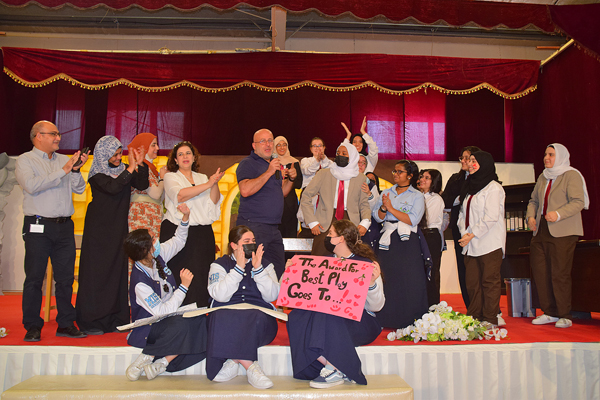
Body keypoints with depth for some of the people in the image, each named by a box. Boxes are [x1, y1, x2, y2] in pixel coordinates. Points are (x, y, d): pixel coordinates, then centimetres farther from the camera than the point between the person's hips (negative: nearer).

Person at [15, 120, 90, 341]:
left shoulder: (64, 160, 14)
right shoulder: (25, 160, 2)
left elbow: (79, 189, 9)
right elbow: (31, 185, -16)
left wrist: (76, 169, -8)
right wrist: (63, 170, -16)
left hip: (64, 226, 4)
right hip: (38, 226, -4)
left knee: (66, 277, 6)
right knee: (34, 278, 1)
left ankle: (66, 324, 16)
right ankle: (33, 327, 13)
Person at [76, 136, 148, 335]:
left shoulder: (122, 169, 9)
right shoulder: (97, 174, -7)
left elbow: (142, 185, 0)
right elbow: (112, 187, -25)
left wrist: (140, 164, -11)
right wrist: (131, 167, -24)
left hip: (119, 228, 5)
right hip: (99, 229, -5)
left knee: (118, 271, 5)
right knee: (97, 271, -3)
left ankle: (115, 319, 13)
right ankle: (90, 321, 6)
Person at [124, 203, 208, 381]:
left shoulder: (157, 256, -4)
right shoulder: (140, 282, -25)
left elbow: (178, 240, 15)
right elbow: (163, 311, -29)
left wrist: (185, 217, 1)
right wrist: (184, 286, -27)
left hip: (169, 319, 8)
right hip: (149, 328, -8)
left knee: (202, 321, -19)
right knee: (181, 324, -37)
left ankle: (162, 362, -14)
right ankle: (145, 359, -17)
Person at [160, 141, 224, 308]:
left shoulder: (202, 178, 17)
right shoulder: (171, 177, 7)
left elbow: (214, 201, 6)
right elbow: (180, 195, -14)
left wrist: (215, 183, -12)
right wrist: (208, 184, -18)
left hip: (203, 233, 3)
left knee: (202, 275, 0)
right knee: (180, 277, -6)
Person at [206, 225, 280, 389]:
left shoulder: (265, 264, 17)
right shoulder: (220, 264, 13)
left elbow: (272, 296, 1)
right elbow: (220, 295, -7)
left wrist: (258, 268, -7)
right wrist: (239, 268, -10)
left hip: (259, 312, 1)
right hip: (227, 313, 0)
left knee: (258, 319, -35)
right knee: (222, 319, -36)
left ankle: (232, 361, -22)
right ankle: (250, 366, -28)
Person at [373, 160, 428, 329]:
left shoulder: (417, 196, 3)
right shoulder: (386, 193, 15)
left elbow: (412, 220, -10)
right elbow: (378, 217, 8)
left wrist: (391, 208, -12)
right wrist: (383, 207, -12)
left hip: (407, 243, -3)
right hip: (387, 241, 3)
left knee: (408, 281, -3)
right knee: (388, 281, 3)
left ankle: (408, 321, 8)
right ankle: (387, 320, 12)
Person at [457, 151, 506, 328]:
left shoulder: (493, 188, -5)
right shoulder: (470, 188, 20)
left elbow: (491, 217, -14)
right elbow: (463, 214, 17)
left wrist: (472, 235, -13)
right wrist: (464, 233, 1)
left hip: (489, 244, -7)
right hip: (471, 245, 7)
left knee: (489, 281, -3)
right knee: (472, 282, 7)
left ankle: (490, 319, 2)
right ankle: (474, 318, 13)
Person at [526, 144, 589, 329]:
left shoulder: (572, 175, -3)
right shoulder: (543, 177, 19)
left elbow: (578, 202, -12)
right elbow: (534, 200, 22)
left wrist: (558, 214, -25)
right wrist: (531, 216, 4)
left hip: (563, 232, -7)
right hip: (540, 231, 7)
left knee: (560, 274, -6)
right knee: (539, 272, 5)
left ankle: (565, 316, 6)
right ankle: (550, 313, 16)